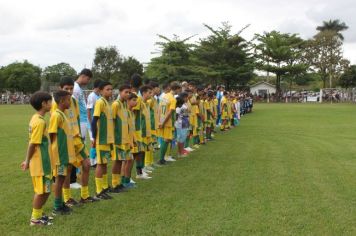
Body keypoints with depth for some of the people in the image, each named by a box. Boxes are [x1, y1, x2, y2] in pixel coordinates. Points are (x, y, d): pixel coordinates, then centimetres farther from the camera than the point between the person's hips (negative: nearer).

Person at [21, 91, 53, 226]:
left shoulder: (36, 119, 10)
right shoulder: (40, 122, -20)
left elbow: (32, 143, 13)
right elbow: (33, 144, -20)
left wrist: (28, 160, 16)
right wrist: (28, 162, -12)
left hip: (43, 163, 9)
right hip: (41, 163, -9)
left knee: (44, 190, 18)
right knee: (41, 191, 2)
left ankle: (39, 214, 29)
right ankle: (35, 219, 13)